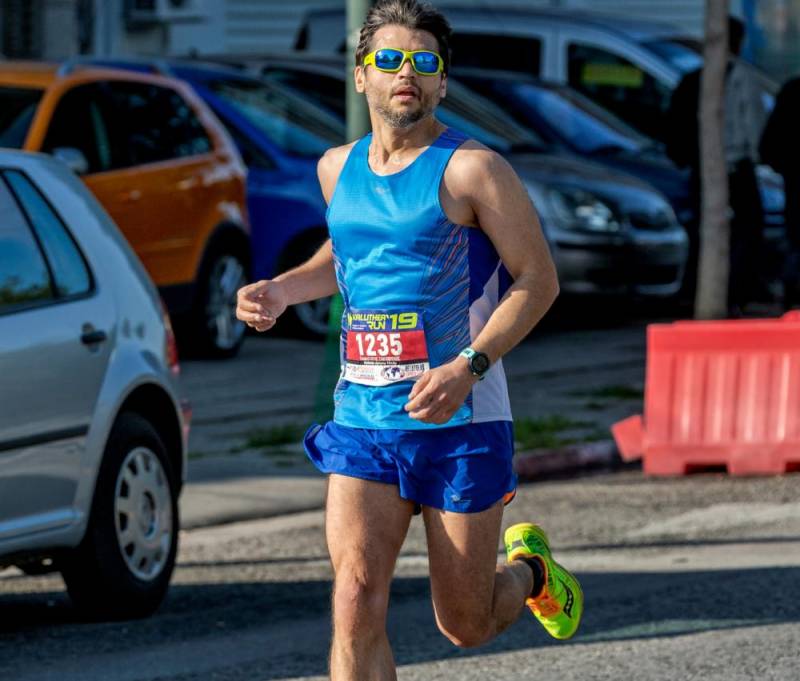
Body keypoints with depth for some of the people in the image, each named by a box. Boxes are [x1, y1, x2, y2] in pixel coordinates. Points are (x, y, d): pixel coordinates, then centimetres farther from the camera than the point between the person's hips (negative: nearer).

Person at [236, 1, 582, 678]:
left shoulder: (470, 169, -9)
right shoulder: (339, 168, 9)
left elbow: (538, 280, -9)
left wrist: (469, 367, -21)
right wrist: (281, 292, 10)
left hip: (460, 423, -4)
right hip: (361, 424, 4)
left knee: (467, 627, 7)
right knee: (356, 604, -14)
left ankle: (529, 569, 42)